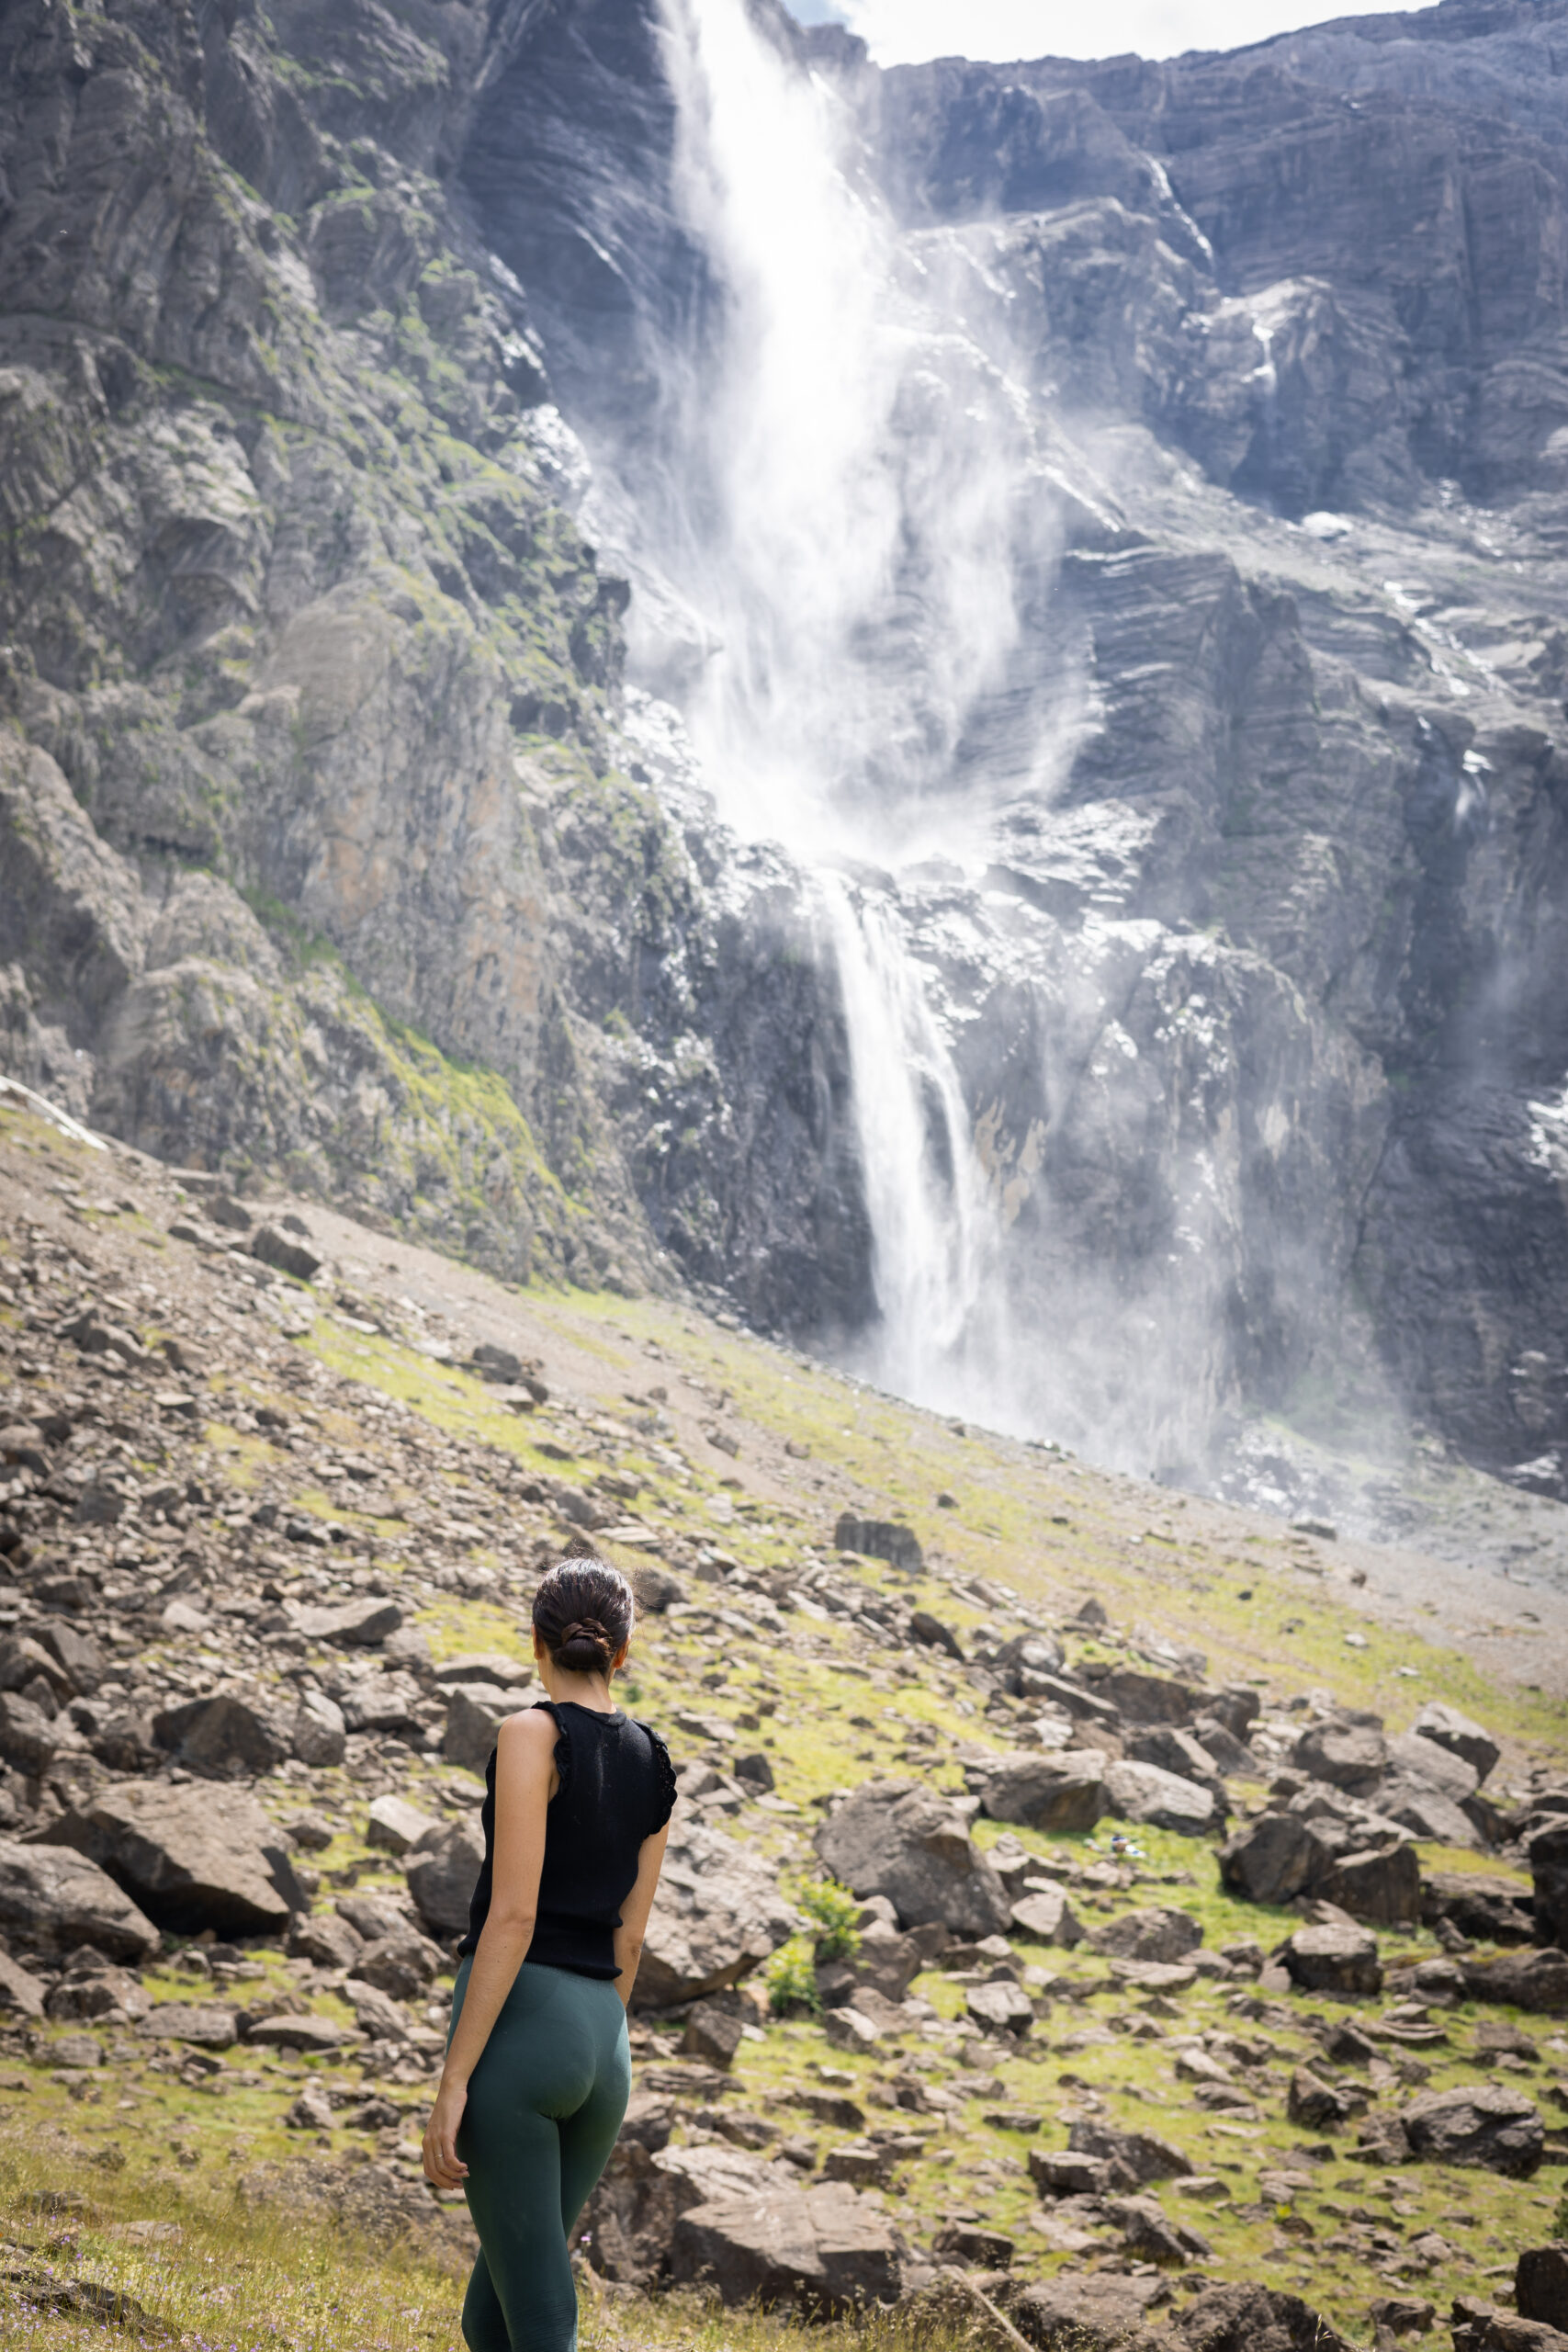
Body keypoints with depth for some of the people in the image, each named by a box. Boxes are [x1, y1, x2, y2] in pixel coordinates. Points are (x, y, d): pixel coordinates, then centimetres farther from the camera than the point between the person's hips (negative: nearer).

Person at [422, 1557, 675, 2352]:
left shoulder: (535, 1733, -8)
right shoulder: (654, 1763, 13)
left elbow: (513, 1914, -15)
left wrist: (453, 2079, -14)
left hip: (518, 2023, -7)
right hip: (604, 2045, 7)